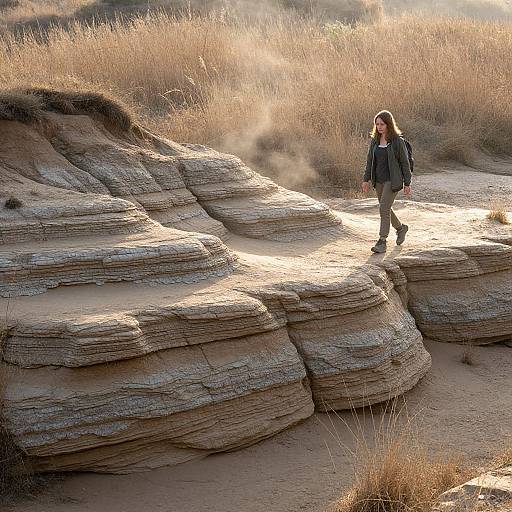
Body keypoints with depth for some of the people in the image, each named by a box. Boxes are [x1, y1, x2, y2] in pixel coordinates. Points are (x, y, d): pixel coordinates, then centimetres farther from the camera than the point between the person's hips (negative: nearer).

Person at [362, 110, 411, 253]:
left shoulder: (397, 141, -10)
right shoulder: (375, 141, 6)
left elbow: (405, 162, -7)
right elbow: (370, 160, 11)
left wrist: (407, 183, -6)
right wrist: (366, 180, 6)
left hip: (392, 181, -6)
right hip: (379, 181, 6)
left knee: (384, 208, -13)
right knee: (385, 209, 15)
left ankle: (382, 242, -9)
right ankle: (401, 228, 40)